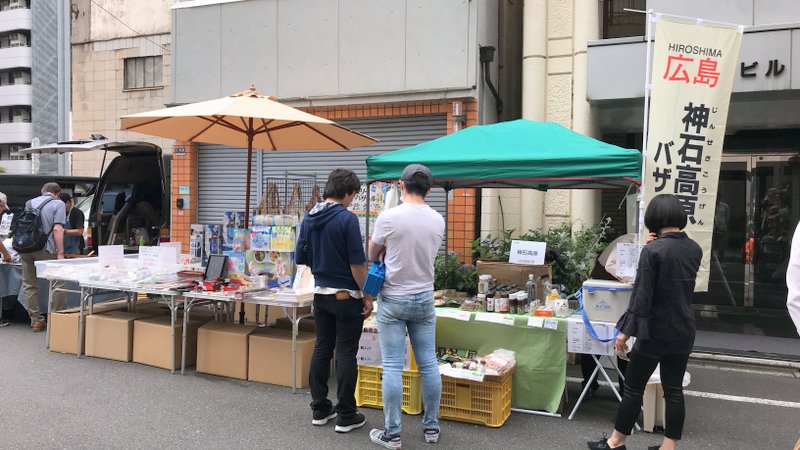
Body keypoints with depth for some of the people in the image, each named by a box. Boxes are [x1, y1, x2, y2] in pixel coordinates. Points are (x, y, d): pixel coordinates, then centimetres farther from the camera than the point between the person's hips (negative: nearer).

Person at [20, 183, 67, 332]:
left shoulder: (29, 203, 17)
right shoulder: (58, 204, 0)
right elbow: (57, 229, -11)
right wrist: (60, 253, -11)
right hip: (45, 249, -6)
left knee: (29, 285, 12)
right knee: (58, 284, 2)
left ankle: (36, 320, 13)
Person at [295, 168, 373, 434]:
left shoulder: (309, 218, 4)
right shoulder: (347, 219, -17)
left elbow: (300, 258, 11)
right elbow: (357, 263, -17)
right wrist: (367, 296, -9)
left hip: (321, 294, 7)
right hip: (347, 296, -6)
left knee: (321, 349, 13)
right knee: (346, 354, 0)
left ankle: (320, 410, 20)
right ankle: (346, 416, 7)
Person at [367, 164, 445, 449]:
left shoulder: (389, 217, -14)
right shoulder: (437, 220, 0)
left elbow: (372, 256, 1)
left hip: (393, 300, -4)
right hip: (424, 299, 4)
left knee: (392, 367, 1)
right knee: (428, 364, 11)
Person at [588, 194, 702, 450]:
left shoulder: (652, 250, -17)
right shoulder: (695, 249, 2)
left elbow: (642, 296, -19)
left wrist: (625, 331, -14)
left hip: (656, 332, -6)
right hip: (684, 332, 6)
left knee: (634, 387, 7)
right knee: (674, 390, 11)